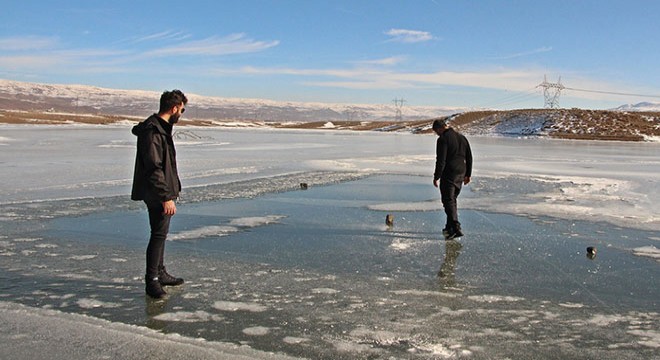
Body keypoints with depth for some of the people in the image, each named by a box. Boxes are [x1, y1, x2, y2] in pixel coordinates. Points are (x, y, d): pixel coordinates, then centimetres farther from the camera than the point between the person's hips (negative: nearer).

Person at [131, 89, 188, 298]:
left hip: (162, 192, 11)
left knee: (160, 233, 17)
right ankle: (151, 281, -1)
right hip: (157, 194, -11)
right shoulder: (153, 132, -21)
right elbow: (154, 169, -26)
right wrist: (166, 197, -27)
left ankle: (160, 273, 28)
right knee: (159, 234, -7)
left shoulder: (161, 128, 13)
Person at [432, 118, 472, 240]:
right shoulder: (462, 137, 14)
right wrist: (468, 174, 22)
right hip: (460, 175, 8)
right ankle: (450, 227, 24)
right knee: (452, 200, 18)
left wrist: (436, 177, -12)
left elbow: (441, 160, -17)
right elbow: (469, 157, 17)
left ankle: (456, 228, -15)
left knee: (448, 201, -6)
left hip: (448, 175, -8)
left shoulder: (443, 139, -12)